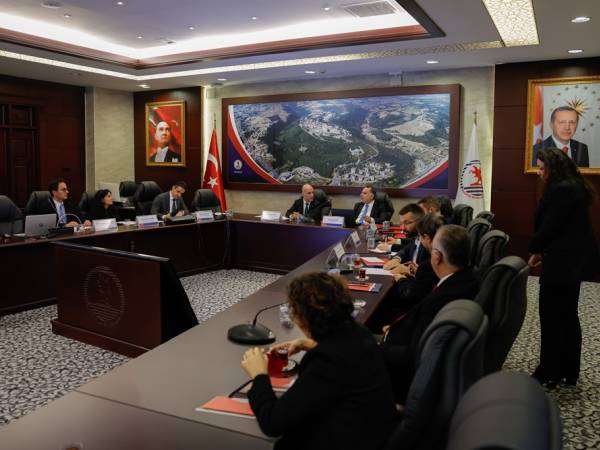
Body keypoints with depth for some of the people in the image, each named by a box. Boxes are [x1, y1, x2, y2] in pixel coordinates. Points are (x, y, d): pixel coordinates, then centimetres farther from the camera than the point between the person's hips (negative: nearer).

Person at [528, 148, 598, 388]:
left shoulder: (562, 190, -20)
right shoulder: (571, 187, 13)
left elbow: (550, 225, -19)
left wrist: (535, 249, -2)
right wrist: (542, 251, 8)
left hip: (564, 261, -11)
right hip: (573, 259, 11)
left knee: (552, 316, -1)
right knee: (567, 316, 16)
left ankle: (550, 373, 9)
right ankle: (568, 371, 26)